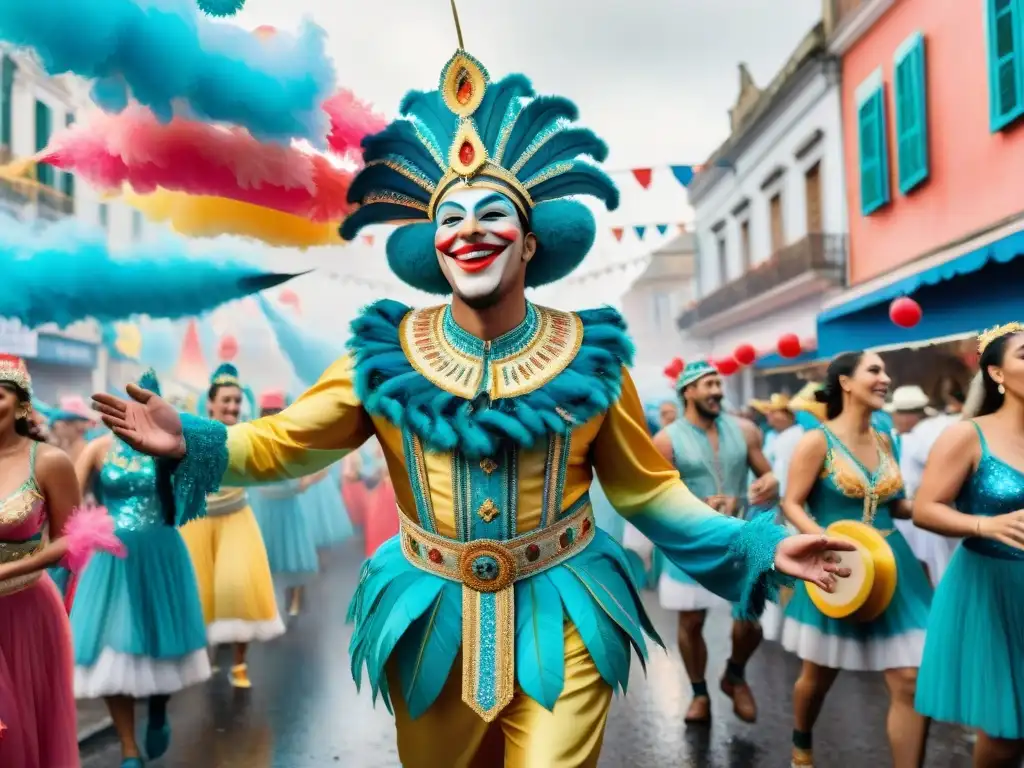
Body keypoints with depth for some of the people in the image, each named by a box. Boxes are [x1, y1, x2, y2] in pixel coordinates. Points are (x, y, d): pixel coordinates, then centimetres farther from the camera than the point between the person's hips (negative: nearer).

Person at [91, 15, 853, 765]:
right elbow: (283, 442, -1)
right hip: (430, 620, 2)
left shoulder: (589, 357, -8)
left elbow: (647, 489, -1)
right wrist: (189, 441, -18)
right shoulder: (387, 356, -7)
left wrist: (758, 548, -8)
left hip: (559, 619, -2)